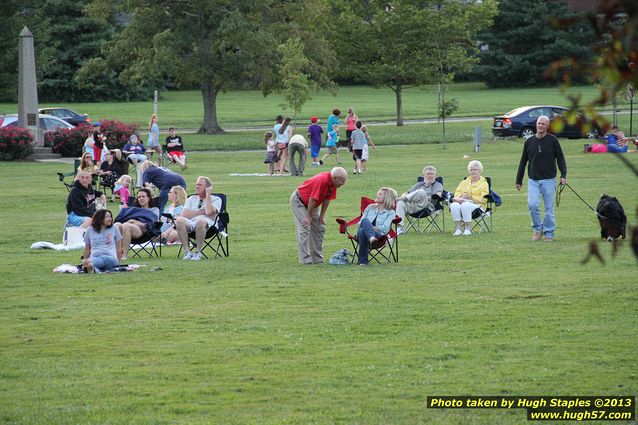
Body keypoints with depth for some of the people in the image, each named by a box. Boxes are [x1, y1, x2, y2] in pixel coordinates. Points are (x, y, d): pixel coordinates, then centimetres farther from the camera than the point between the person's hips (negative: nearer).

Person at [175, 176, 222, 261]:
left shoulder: (216, 199, 14)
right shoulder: (191, 199, 25)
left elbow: (209, 212, -8)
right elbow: (184, 215, 9)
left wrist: (208, 196, 2)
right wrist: (201, 212, 2)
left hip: (207, 226, -3)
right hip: (190, 224, 3)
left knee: (200, 221, -41)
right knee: (179, 220, -32)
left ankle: (198, 252, -29)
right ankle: (187, 252, -28)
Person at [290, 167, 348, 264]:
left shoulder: (333, 183, -9)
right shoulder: (322, 180, -35)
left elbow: (327, 199, 1)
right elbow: (312, 199, -29)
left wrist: (321, 216, 1)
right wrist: (309, 217, -20)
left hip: (310, 204, 9)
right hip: (298, 201, -9)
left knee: (319, 229, 6)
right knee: (305, 229, -16)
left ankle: (317, 259, 10)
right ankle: (305, 259, -17)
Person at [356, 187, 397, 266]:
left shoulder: (390, 212, 15)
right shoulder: (370, 207, 29)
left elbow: (385, 228, -1)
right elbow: (361, 222, 18)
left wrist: (372, 228, -13)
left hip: (378, 235, -3)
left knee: (362, 230, -38)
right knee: (365, 221, -34)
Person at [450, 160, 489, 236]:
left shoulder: (484, 183, 10)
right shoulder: (464, 182, 26)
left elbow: (483, 199, -2)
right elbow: (457, 194, 16)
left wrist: (470, 198, -13)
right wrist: (458, 199, -9)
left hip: (477, 205, -4)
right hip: (462, 202, 4)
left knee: (465, 205, -39)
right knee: (454, 205, -32)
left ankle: (468, 229, -33)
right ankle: (458, 228, -33)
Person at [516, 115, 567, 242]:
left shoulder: (552, 140, -1)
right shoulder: (529, 142, 6)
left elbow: (560, 158, 1)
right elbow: (523, 162, 13)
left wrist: (563, 175, -11)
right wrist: (518, 180, 13)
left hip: (549, 180, -2)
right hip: (533, 180, 2)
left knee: (549, 208, 1)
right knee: (532, 204, -14)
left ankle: (549, 233, 11)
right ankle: (538, 229, 6)